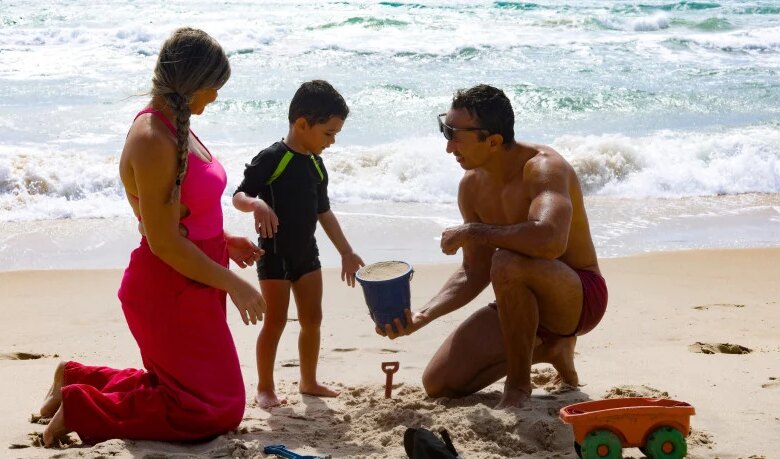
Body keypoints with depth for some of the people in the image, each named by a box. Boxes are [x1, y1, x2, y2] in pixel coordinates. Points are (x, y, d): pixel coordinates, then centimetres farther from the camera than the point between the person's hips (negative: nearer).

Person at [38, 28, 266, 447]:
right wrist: (234, 285, -18)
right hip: (170, 290, -10)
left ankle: (77, 379, 24)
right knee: (213, 410, 0)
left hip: (191, 287, 10)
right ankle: (79, 411, 2)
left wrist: (224, 241, 13)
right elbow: (164, 242, -25)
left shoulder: (173, 125, 5)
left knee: (189, 390, 22)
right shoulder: (152, 140, -25)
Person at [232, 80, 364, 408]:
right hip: (275, 254, -7)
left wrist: (346, 252, 16)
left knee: (312, 319, 11)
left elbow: (324, 212, 15)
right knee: (275, 321, -2)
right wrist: (256, 204, -38)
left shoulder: (316, 165, 7)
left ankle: (309, 382, 25)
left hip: (306, 253, 7)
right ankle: (264, 388, 10)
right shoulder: (271, 159, -15)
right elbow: (238, 196, -15)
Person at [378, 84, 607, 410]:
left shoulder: (543, 167, -23)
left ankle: (519, 387, -18)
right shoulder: (472, 186, 0)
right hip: (526, 303, 8)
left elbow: (550, 239, -45)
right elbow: (474, 274, 3)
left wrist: (473, 232, -30)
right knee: (439, 384, -1)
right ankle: (547, 349, 17)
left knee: (508, 264, -39)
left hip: (580, 296, -8)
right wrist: (422, 316, -12)